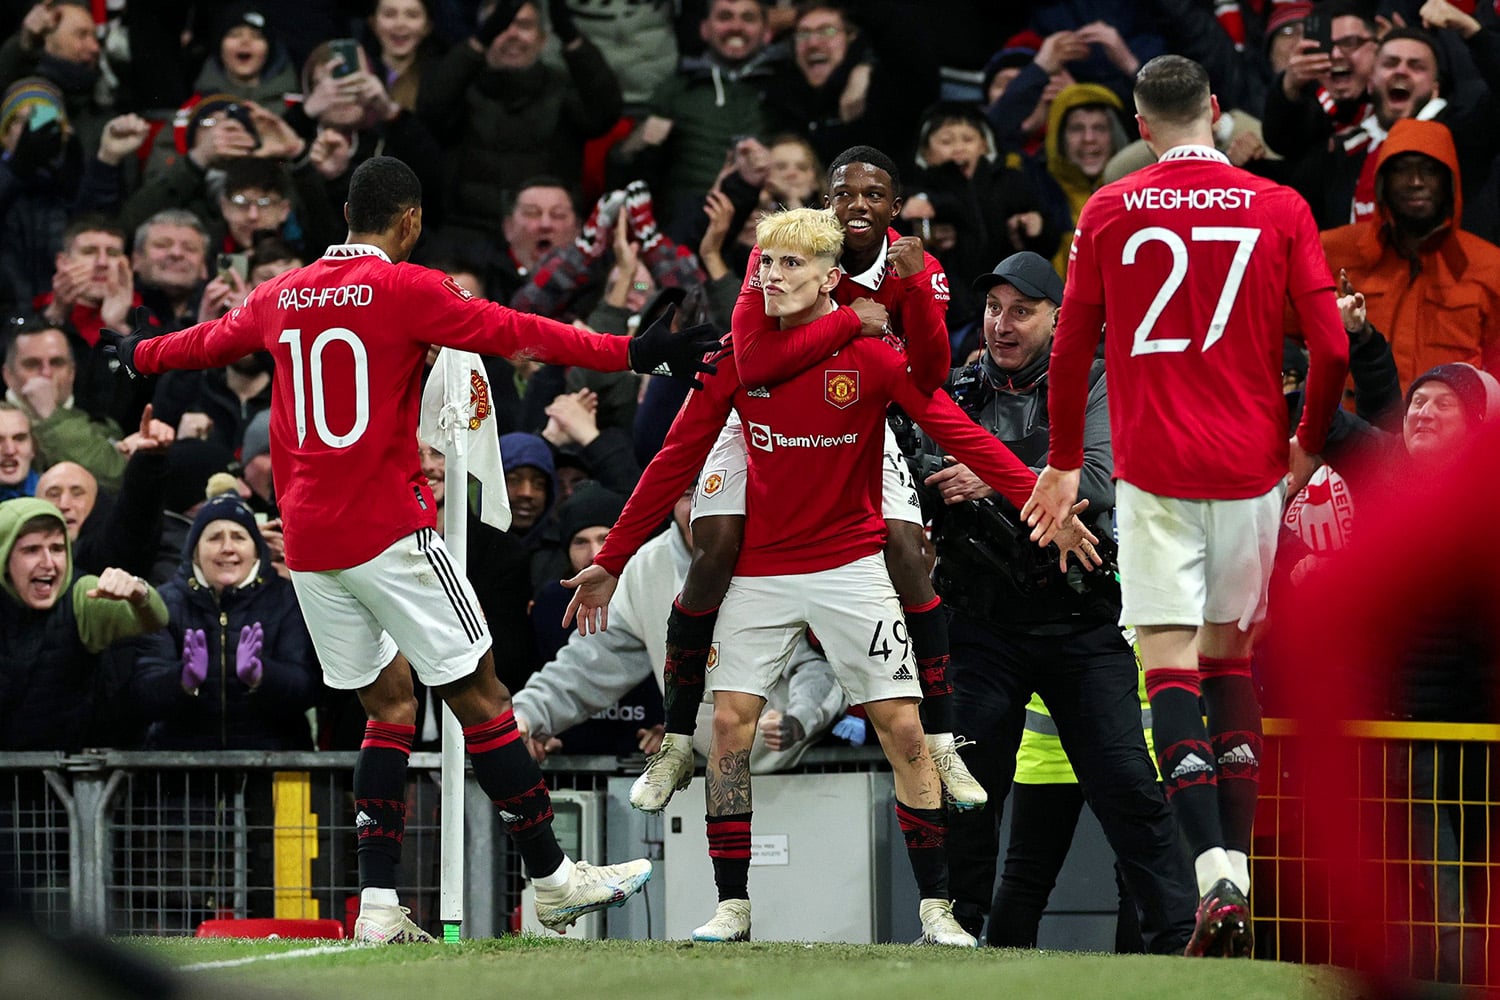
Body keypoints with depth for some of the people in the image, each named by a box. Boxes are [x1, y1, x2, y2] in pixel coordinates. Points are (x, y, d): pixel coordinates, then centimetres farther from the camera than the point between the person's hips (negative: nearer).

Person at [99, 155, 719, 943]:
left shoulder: (282, 296, 11)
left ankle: (377, 905, 3)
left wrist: (138, 355, 49)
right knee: (477, 693, 1)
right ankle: (550, 878, 4)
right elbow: (514, 334, -13)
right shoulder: (406, 289, -7)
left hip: (306, 536, 7)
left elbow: (211, 340, 29)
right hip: (388, 529, -6)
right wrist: (631, 353, -14)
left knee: (390, 702, 12)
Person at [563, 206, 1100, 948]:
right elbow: (677, 460, 5)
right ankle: (731, 907, 3)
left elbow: (960, 435, -10)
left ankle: (937, 909, 1)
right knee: (730, 720, -6)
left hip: (850, 562, -2)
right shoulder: (740, 354, -1)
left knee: (901, 725, -6)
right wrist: (610, 560, 6)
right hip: (759, 567, 2)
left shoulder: (873, 353, -8)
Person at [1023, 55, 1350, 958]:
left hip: (1155, 470, -2)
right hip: (1251, 467, 2)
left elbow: (1071, 350, 4)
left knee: (1171, 662, -5)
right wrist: (1309, 444, 13)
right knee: (1230, 654, 17)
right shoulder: (1280, 210, 1)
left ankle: (1214, 874, -22)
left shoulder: (1109, 213, 1)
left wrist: (1064, 464, 17)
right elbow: (1334, 348, -4)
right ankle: (1238, 865, 11)